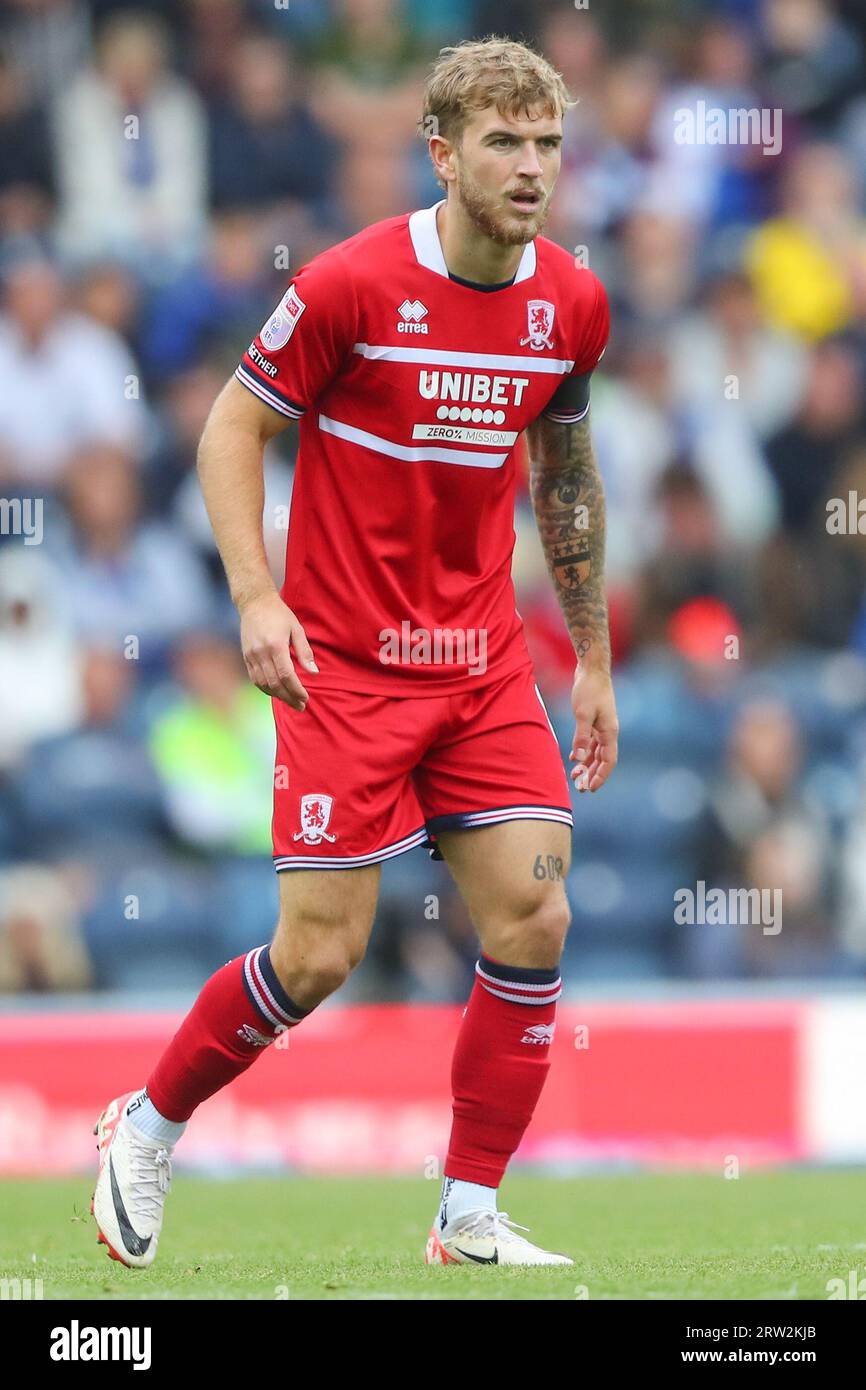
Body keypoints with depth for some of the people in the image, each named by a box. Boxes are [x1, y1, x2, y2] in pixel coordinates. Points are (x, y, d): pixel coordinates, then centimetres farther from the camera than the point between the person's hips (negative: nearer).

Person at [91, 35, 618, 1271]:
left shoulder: (571, 303, 2)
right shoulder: (353, 284, -14)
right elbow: (232, 427, -4)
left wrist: (593, 658, 18)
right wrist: (255, 596, -16)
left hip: (485, 661, 5)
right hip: (345, 661, -5)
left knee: (533, 917, -7)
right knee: (320, 952, -7)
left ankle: (471, 1218, 4)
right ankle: (146, 1130, 18)